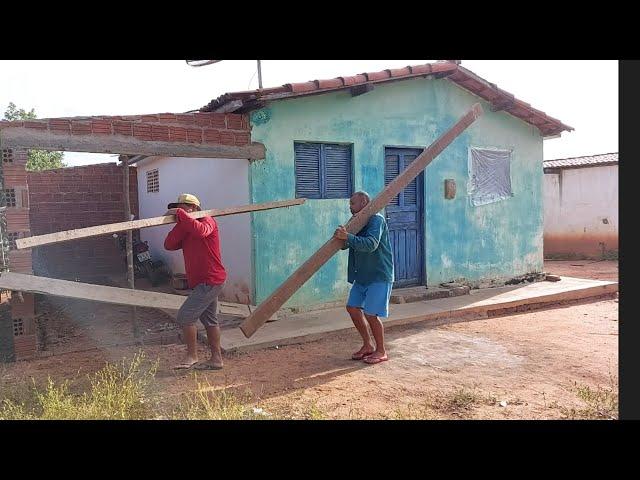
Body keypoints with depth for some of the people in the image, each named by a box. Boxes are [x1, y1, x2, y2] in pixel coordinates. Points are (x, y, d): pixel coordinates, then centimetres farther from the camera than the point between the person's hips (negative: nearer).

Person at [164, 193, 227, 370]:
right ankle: (216, 359, 24)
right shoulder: (185, 230, 15)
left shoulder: (207, 220, -8)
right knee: (209, 320, 14)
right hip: (206, 282, 10)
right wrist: (180, 224, -12)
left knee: (185, 317, -10)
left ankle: (192, 356, 2)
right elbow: (169, 245, -3)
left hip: (209, 281, -10)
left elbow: (201, 231, -34)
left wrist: (181, 215, -27)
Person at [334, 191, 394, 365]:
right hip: (362, 275, 9)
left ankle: (381, 352, 10)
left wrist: (348, 237, -36)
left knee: (371, 313, -8)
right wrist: (341, 237, -12)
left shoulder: (376, 220, -15)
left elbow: (371, 244, -30)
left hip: (379, 276, -9)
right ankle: (368, 346, 24)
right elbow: (345, 245, 10)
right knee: (353, 307, 9)